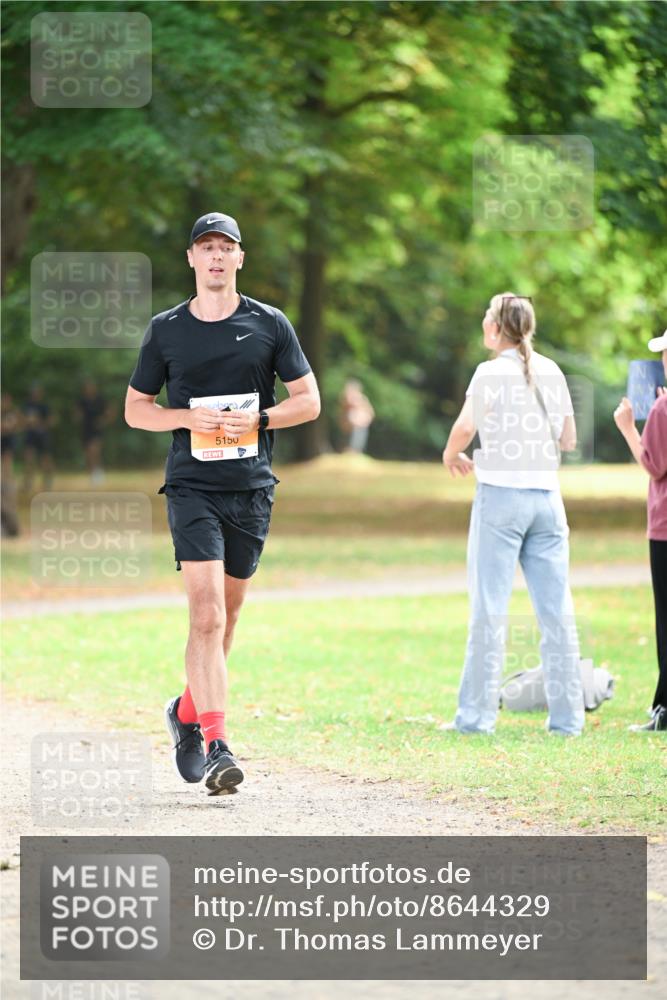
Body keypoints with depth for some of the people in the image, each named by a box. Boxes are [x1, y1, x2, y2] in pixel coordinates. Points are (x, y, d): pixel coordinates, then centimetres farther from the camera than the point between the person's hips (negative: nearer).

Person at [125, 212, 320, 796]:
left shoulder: (269, 325, 5)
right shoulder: (166, 330, 4)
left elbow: (309, 400, 6)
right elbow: (135, 408, 9)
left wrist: (257, 420, -12)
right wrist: (187, 418, -10)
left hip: (252, 488, 2)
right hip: (192, 485, -2)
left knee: (225, 618, 11)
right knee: (207, 615, -15)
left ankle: (188, 712, 35)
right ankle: (216, 747, -20)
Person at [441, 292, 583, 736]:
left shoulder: (492, 373, -7)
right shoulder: (551, 372, 7)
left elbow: (464, 429, -4)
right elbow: (569, 439, 13)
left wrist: (452, 456, 16)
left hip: (501, 495, -4)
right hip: (547, 495, 4)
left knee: (489, 608, -1)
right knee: (556, 609, 5)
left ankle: (478, 714, 0)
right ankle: (567, 715, 5)